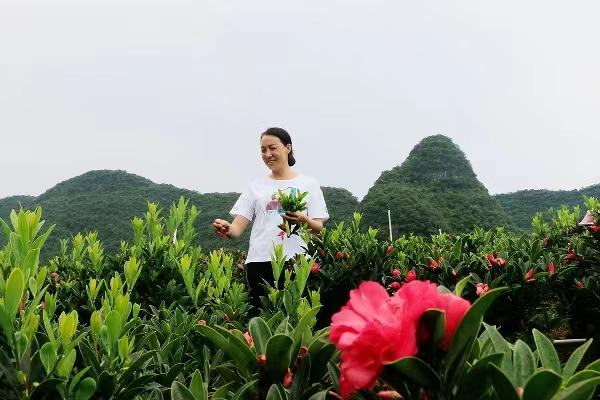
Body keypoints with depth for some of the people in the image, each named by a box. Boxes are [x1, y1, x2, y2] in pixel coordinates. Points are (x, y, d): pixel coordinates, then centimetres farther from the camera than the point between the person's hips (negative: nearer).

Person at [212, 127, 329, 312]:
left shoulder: (308, 183, 11)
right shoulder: (256, 186, 15)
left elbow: (319, 228, 4)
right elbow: (238, 227, 6)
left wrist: (304, 220, -18)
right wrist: (226, 229, -17)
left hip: (296, 261, -1)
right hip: (260, 261, 1)